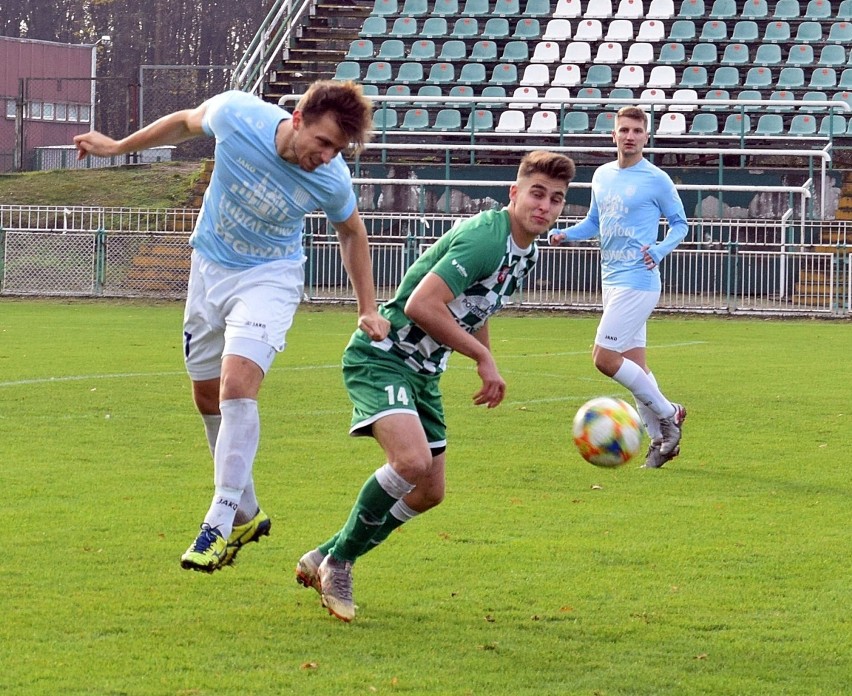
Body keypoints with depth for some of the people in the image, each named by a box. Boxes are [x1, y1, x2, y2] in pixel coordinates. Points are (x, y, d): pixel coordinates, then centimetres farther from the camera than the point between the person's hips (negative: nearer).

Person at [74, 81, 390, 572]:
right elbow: (186, 122, 1)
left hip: (270, 277, -3)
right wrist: (118, 146, 12)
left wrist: (368, 310, 3)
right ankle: (247, 513, 27)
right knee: (209, 397, 10)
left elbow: (352, 232, 1)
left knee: (238, 385, -24)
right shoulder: (236, 114, -23)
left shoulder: (331, 181, -22)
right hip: (210, 268, 3)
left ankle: (222, 523, -19)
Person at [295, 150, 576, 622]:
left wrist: (487, 372, 18)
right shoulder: (486, 238, -23)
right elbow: (421, 305, -31)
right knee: (411, 460, -30)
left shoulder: (527, 252, 8)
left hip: (423, 371, 10)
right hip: (381, 357, -10)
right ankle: (338, 561, -10)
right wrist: (484, 357, -23)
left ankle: (323, 560, 24)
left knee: (429, 492, 10)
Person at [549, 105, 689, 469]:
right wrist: (565, 234, 5)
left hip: (637, 281, -8)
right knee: (634, 364, 9)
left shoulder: (656, 180, -7)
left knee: (605, 358, -14)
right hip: (611, 280, 8)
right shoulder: (602, 175, 12)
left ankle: (667, 415, -1)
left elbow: (680, 223, 1)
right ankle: (661, 439, 16)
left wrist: (660, 250, -16)